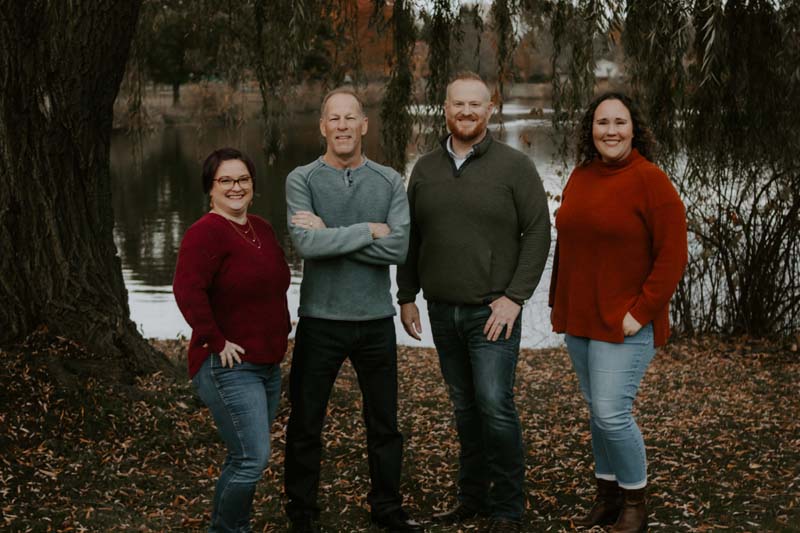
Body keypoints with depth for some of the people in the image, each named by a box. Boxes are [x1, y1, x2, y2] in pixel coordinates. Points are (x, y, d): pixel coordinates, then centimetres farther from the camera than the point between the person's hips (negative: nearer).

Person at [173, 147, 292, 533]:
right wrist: (216, 341, -21)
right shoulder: (206, 232, -14)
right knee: (253, 459, -11)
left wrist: (282, 328, 17)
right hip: (228, 367, -8)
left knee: (244, 459, 15)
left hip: (268, 364, 8)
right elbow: (187, 290, -26)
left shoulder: (262, 229, 13)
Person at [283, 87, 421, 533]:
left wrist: (331, 235, -15)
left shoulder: (390, 182, 2)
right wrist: (368, 231, -14)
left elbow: (398, 248, -13)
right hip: (320, 320, -2)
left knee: (385, 424, 13)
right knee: (306, 425, 8)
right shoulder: (302, 180, -3)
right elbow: (307, 243, -19)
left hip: (376, 320, 2)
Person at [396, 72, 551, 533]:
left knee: (495, 406, -9)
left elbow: (538, 234, -6)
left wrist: (515, 296, -12)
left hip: (493, 310, -5)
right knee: (465, 408, 12)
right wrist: (407, 296, 10)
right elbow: (410, 238, 15)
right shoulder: (425, 169, 10)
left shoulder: (515, 166, -4)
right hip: (442, 310, 5)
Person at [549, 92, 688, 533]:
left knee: (611, 413, -9)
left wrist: (640, 313, -16)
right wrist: (559, 303, 13)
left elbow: (672, 256, -13)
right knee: (596, 410, 13)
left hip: (625, 323, -6)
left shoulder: (649, 180, -11)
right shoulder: (580, 176, 9)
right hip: (579, 320, 7)